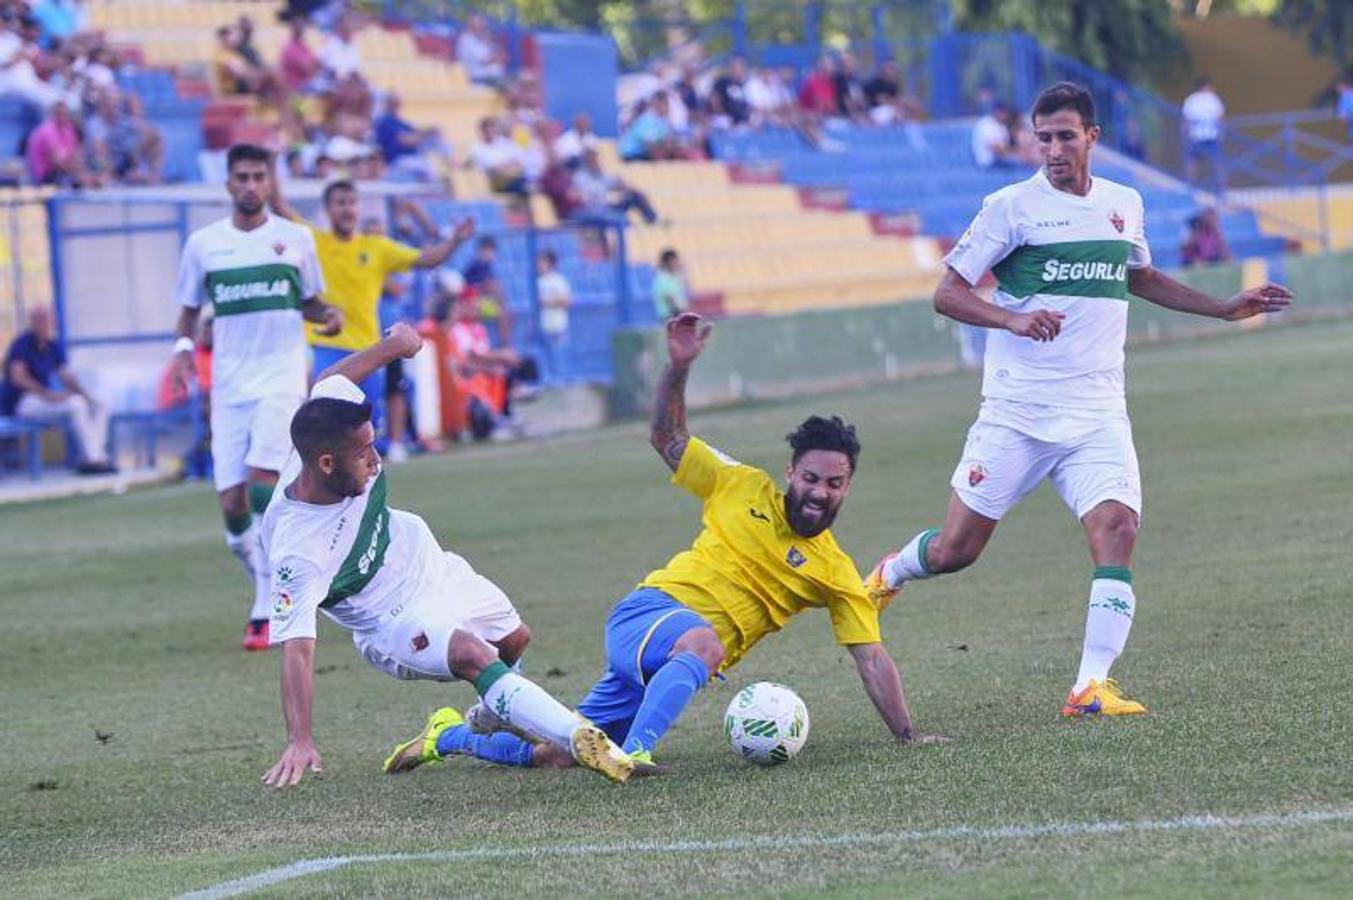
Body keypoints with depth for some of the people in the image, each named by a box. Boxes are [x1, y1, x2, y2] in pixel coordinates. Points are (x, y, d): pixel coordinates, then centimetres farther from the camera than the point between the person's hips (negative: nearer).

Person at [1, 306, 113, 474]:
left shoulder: (55, 346, 10)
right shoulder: (23, 344, -12)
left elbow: (67, 377, 10)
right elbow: (17, 377, -22)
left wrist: (86, 396, -8)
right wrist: (48, 394, -29)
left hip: (45, 399, 8)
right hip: (21, 402, -8)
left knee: (99, 408, -5)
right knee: (76, 403, -30)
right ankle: (93, 458, -30)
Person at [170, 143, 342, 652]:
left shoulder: (295, 238, 6)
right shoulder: (203, 244, 7)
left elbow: (309, 302, 17)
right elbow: (189, 309, 15)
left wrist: (329, 316, -5)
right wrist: (184, 345, -5)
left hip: (282, 377, -2)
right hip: (229, 385, 2)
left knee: (263, 481, -19)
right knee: (232, 504, -4)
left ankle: (267, 613, -17)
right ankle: (271, 587, 21)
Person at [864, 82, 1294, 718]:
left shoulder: (1124, 205, 11)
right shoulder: (1011, 207, -4)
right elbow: (947, 293, -4)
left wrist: (1225, 308, 27)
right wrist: (1014, 320, -21)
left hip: (1098, 415, 3)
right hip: (1016, 413, -3)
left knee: (1117, 527, -20)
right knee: (956, 550, 0)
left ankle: (1091, 687, -19)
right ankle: (891, 573, 35)